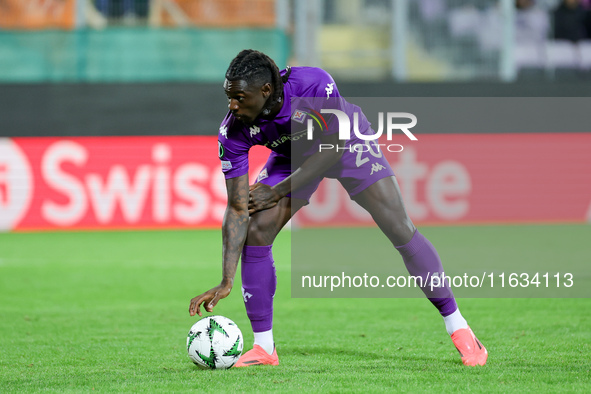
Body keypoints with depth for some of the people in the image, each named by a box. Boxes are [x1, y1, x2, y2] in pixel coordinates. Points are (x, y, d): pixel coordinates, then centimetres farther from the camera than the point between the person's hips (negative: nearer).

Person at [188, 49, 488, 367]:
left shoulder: (314, 85, -40)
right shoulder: (233, 132, -29)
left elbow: (332, 148, -27)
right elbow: (237, 208, -26)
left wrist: (278, 191, -27)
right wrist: (226, 283, -32)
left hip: (347, 142, -2)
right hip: (293, 156, 3)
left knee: (400, 230, -12)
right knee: (256, 232, -15)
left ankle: (458, 328, 2)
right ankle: (263, 348, -1)